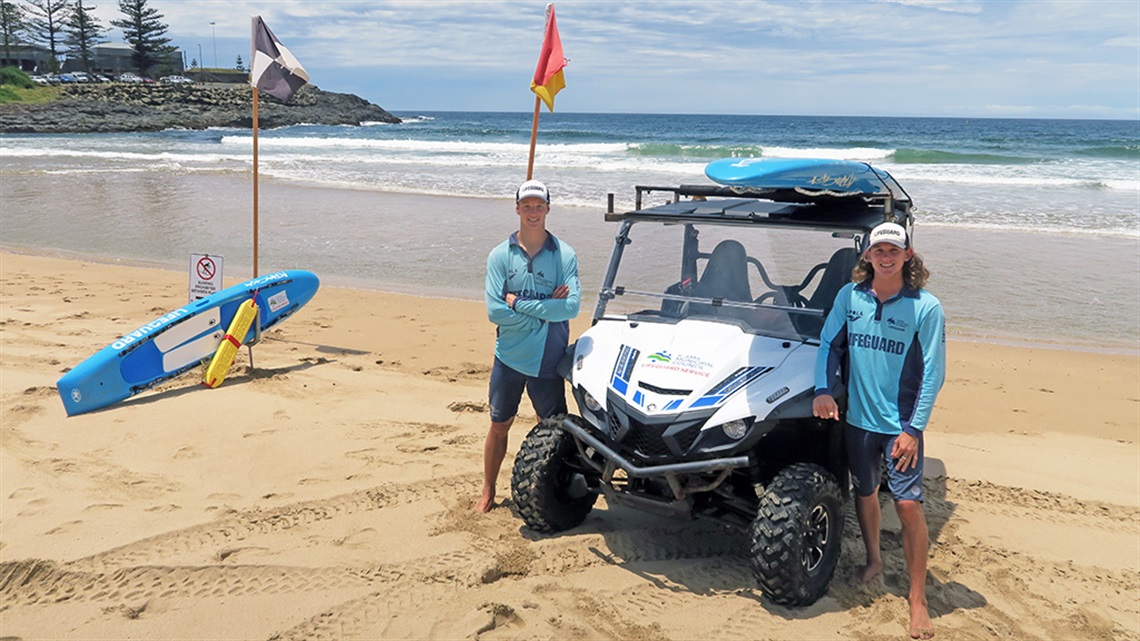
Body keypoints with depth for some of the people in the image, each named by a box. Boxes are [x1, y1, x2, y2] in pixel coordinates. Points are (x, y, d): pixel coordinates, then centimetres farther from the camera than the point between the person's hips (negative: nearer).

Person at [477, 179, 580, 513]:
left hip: (548, 360, -1)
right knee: (499, 425, 12)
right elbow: (495, 311, -12)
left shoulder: (564, 255, -4)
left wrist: (519, 302, -16)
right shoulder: (500, 255, -3)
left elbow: (572, 307, -16)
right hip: (509, 358, 1)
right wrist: (547, 308, -14)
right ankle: (488, 491, 28)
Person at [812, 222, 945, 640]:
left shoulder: (925, 307, -10)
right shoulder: (849, 296, -1)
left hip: (901, 424, -3)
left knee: (908, 504, -8)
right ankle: (874, 560, 43)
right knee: (864, 492, 18)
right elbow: (828, 344, 6)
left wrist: (914, 429, -13)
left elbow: (932, 373, -9)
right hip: (858, 418, 4)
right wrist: (823, 389, -11)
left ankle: (917, 598, 6)